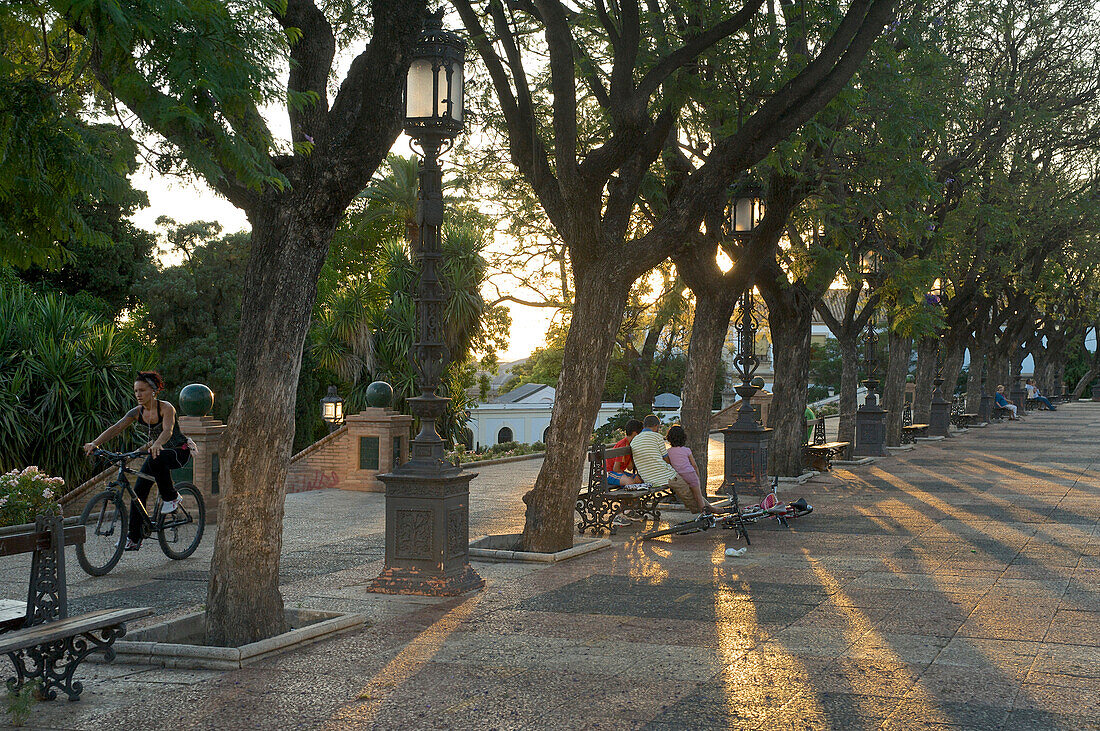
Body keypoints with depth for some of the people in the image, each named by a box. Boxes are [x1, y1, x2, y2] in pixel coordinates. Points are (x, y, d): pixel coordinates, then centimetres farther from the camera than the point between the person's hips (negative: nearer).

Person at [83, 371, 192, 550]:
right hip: (157, 451, 6)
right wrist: (95, 443, -32)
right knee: (139, 490, -8)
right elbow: (116, 427, -17)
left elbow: (168, 430, -40)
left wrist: (157, 445, -61)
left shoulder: (166, 408, -22)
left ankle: (171, 497, -16)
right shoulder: (137, 412, -6)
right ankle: (134, 539, -2)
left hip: (180, 451, -6)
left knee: (156, 460, -39)